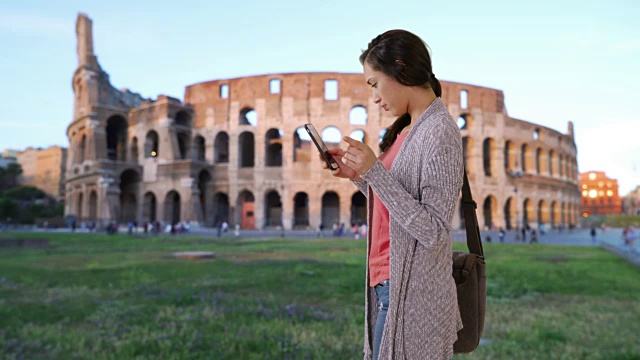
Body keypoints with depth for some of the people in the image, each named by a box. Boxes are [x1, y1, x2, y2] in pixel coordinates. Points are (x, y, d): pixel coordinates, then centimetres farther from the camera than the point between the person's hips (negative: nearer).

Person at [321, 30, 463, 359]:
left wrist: (374, 171, -23)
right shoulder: (407, 129, 11)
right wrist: (357, 175, 3)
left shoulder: (439, 132, -16)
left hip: (411, 295, -8)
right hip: (389, 285, 8)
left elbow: (432, 232, -20)